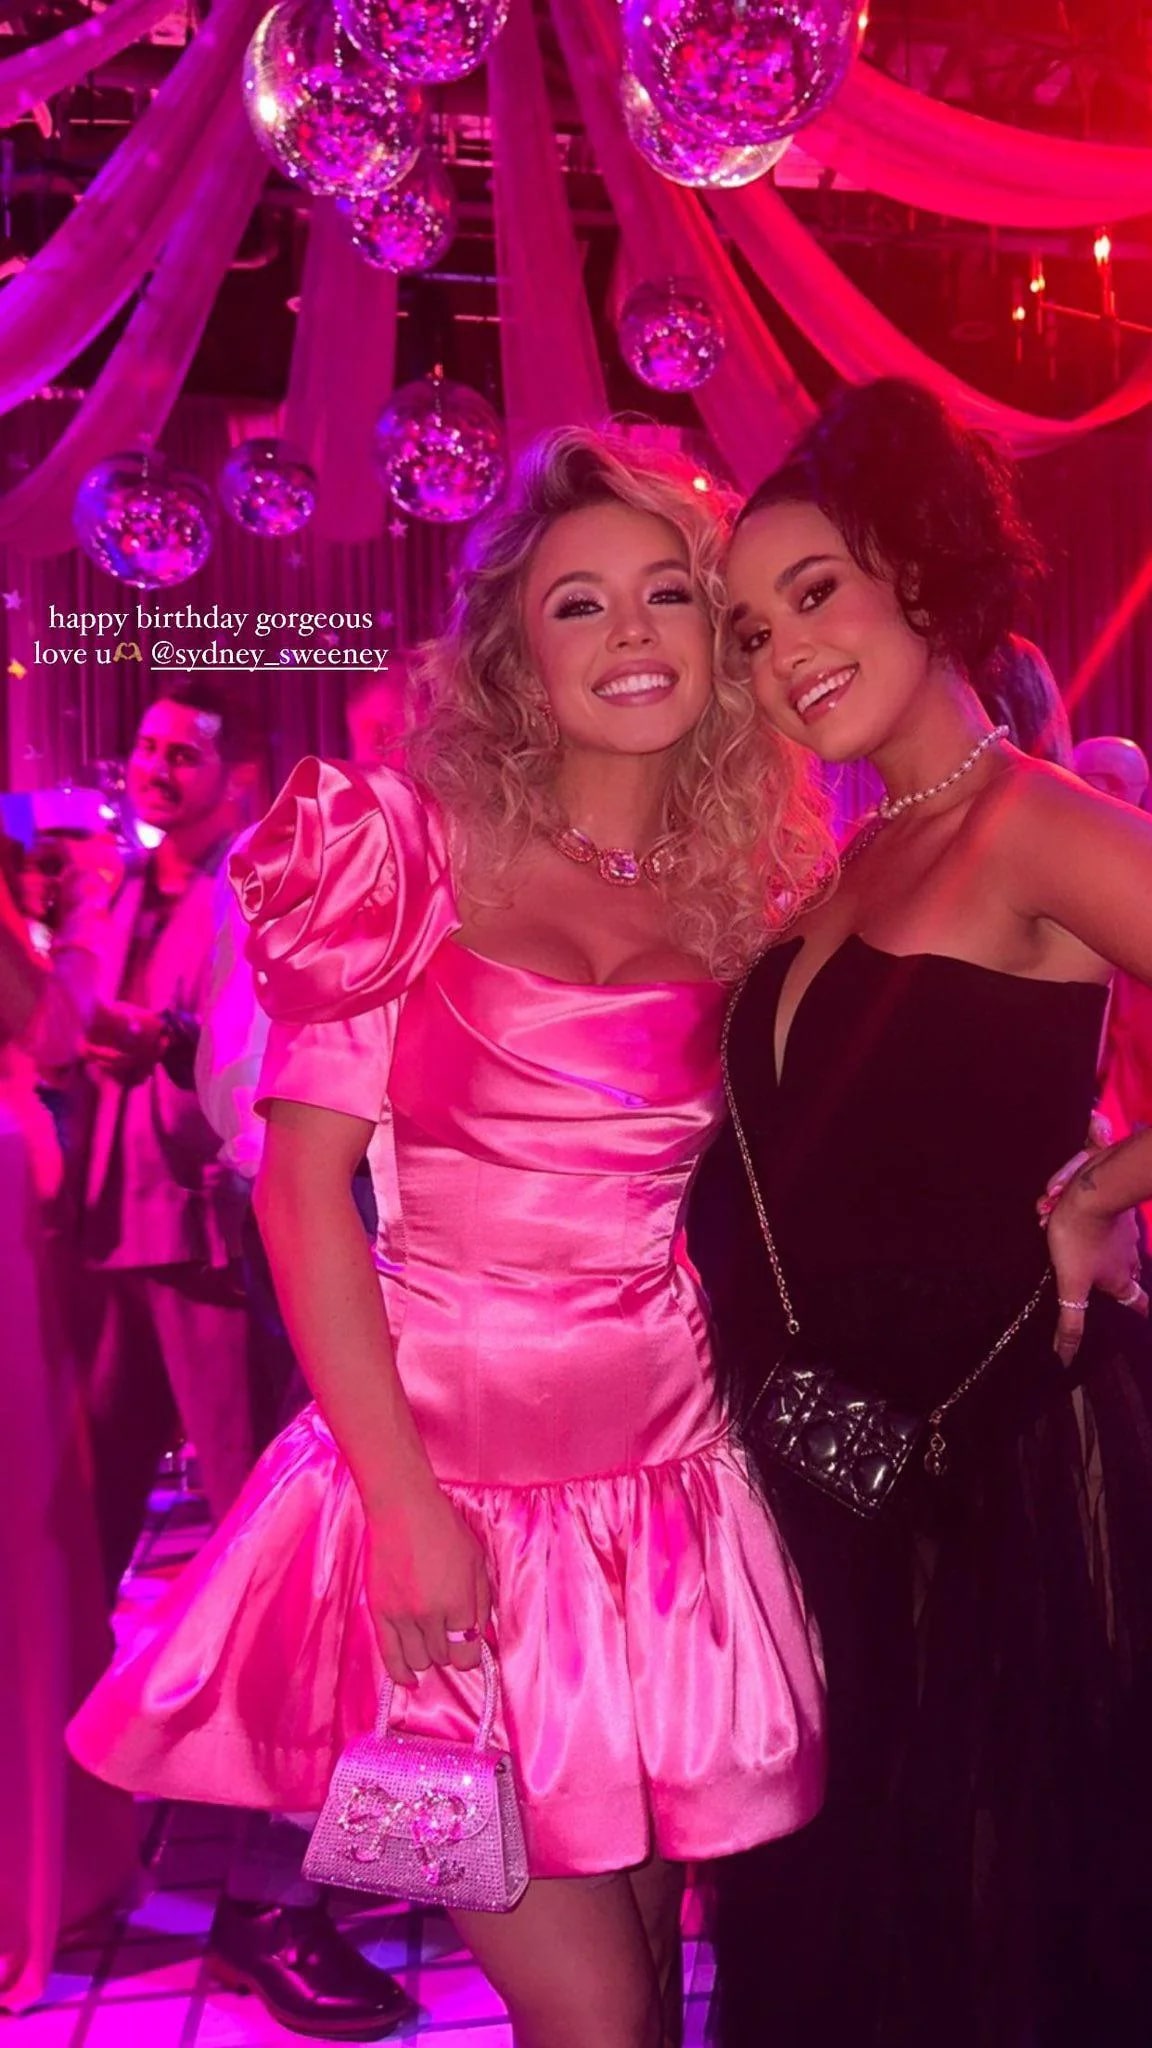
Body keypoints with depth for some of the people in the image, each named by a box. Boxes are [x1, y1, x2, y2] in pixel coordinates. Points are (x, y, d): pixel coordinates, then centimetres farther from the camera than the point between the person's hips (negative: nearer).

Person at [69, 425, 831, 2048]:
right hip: (448, 1451, -3)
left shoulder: (748, 882, 5)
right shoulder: (416, 845, -7)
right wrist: (402, 1504, -14)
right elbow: (302, 1181, -11)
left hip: (669, 1482, 4)